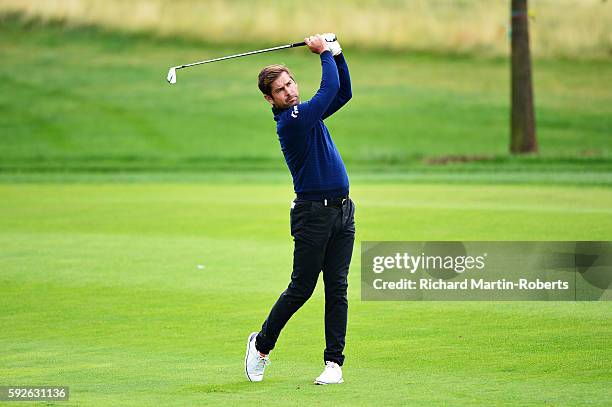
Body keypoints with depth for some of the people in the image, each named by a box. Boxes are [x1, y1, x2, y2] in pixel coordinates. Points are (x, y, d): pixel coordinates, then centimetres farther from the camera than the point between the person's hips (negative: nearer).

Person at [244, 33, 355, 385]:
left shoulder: (308, 113, 13)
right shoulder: (292, 121, -14)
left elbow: (343, 92, 23)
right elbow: (330, 89, -17)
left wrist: (336, 52, 12)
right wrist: (324, 52, -5)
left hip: (342, 211, 7)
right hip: (313, 213, -7)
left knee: (337, 290, 2)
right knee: (301, 289, -1)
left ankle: (334, 362, 2)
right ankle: (262, 344, 19)